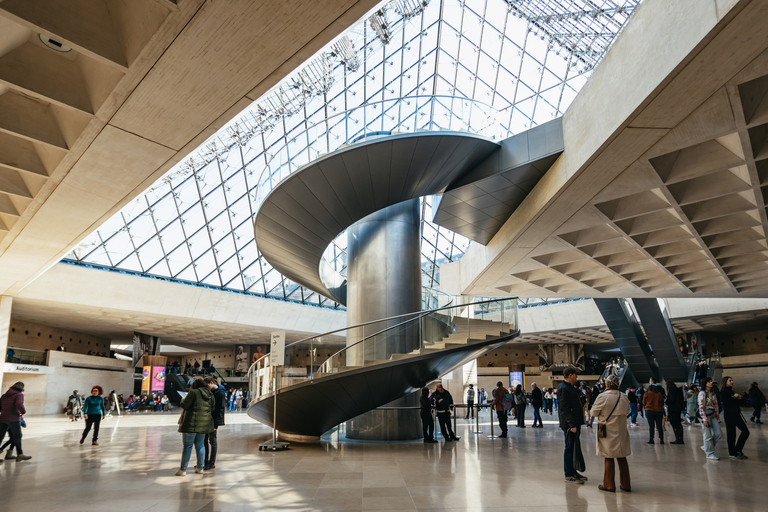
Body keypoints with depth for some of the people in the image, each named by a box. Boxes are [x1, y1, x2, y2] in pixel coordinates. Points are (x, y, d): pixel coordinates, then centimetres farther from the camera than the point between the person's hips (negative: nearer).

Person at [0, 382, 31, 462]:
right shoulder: (19, 395, -7)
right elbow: (19, 404, -24)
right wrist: (23, 412, -9)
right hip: (13, 419, -6)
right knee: (17, 436, 4)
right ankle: (20, 455, 8)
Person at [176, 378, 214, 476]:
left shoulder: (194, 392, -11)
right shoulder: (210, 395, 9)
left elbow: (184, 405, -12)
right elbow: (212, 408, 13)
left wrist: (183, 401, 8)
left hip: (192, 423, -6)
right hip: (205, 423, 6)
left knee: (187, 445, 1)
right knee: (200, 444, 16)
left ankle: (183, 469, 5)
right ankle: (200, 467, 19)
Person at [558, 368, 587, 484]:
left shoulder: (571, 387, 17)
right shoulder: (563, 389, -16)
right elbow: (564, 409, -21)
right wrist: (572, 425, -24)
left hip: (575, 423, 10)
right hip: (569, 424, -10)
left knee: (575, 447, 16)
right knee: (570, 448, -3)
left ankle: (573, 471, 26)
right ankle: (569, 475, 5)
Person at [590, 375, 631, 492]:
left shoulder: (602, 397, -16)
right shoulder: (624, 397, -1)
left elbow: (593, 413, -9)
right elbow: (627, 412, 12)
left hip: (608, 432, -4)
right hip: (621, 432, 4)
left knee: (609, 459, 4)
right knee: (622, 458, 14)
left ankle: (609, 485, 11)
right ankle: (625, 484, 22)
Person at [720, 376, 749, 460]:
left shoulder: (731, 391, 18)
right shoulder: (723, 391, -8)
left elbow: (735, 403, 22)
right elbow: (726, 403, -17)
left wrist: (739, 398, 5)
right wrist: (734, 397, -17)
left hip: (736, 414, 9)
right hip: (729, 414, -9)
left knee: (745, 431, 7)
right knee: (731, 434, -2)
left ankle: (738, 450, 18)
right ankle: (732, 453, 7)